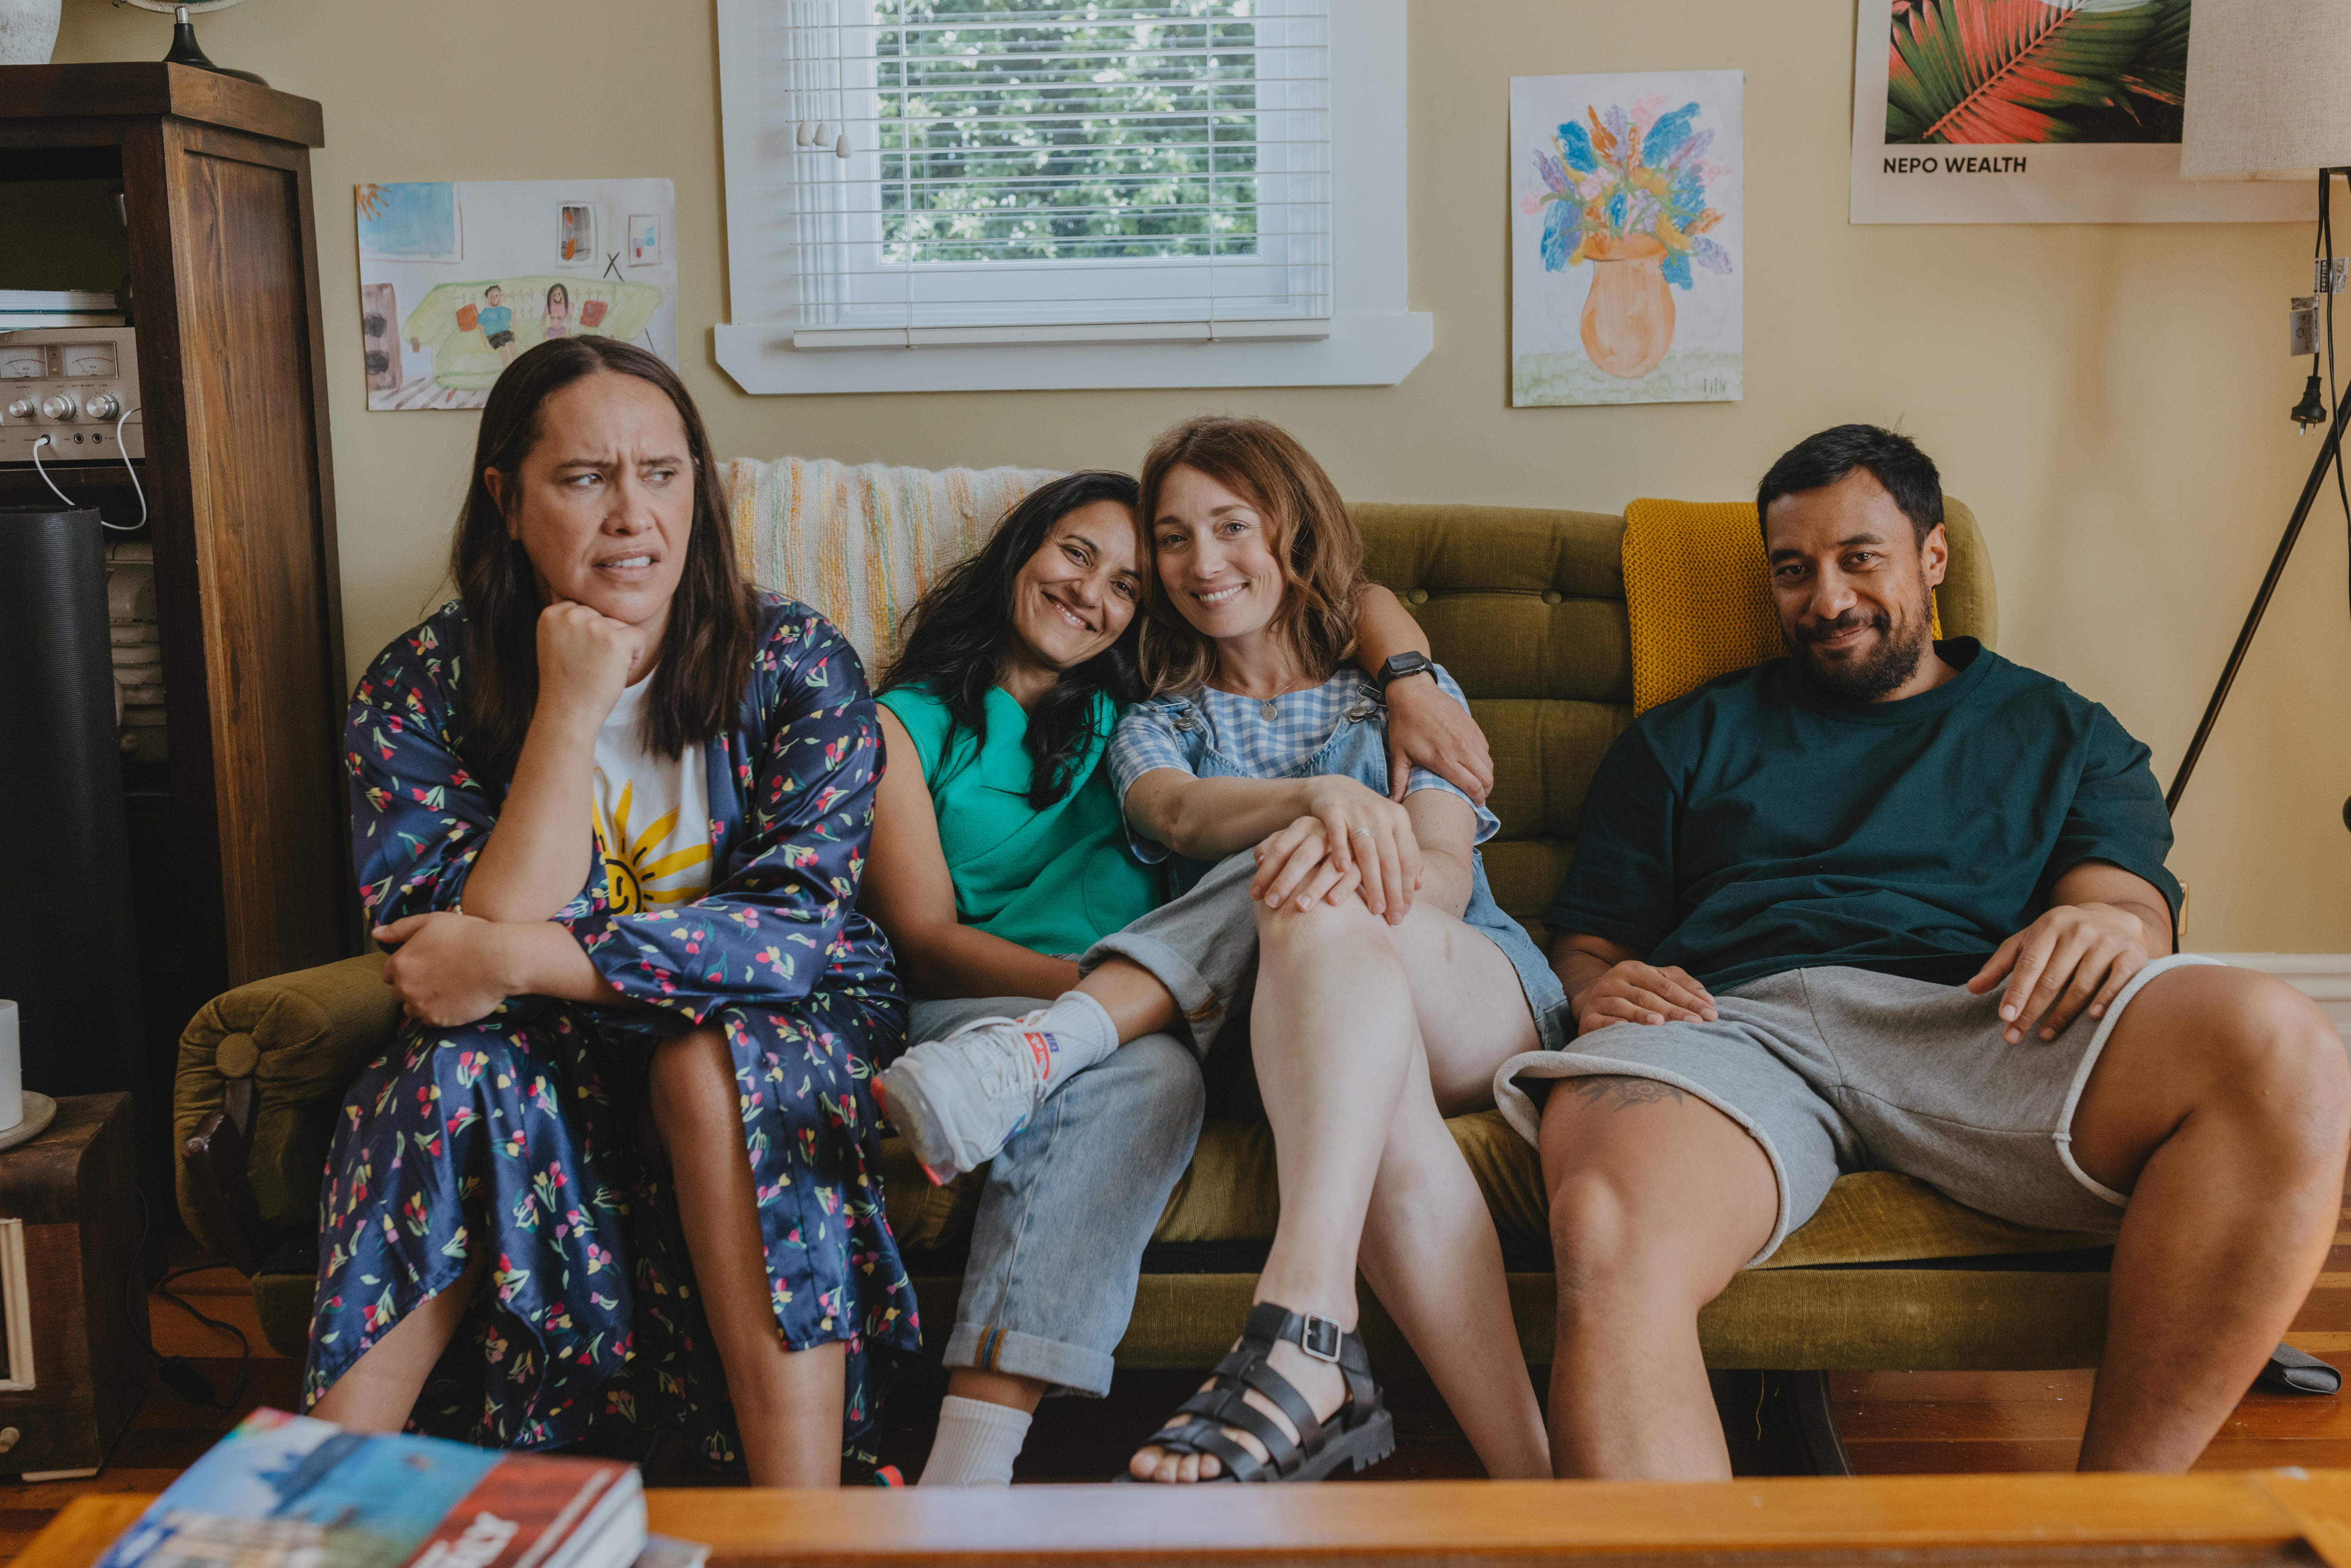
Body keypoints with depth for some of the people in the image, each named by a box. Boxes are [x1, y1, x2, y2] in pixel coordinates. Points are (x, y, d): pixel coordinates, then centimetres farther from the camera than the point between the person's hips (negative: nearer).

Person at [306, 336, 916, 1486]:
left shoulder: (796, 663, -10)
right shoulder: (416, 692, -7)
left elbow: (800, 925, -20)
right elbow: (477, 944, -18)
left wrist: (517, 961, -27)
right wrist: (570, 708, -24)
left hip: (778, 1038, -1)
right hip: (535, 1059, 1)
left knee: (710, 1063, -33)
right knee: (463, 1073, -30)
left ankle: (803, 1523, -30)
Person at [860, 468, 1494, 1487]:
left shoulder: (1134, 700, 23)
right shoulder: (909, 722, 13)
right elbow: (925, 941, -1)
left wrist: (1407, 680, -3)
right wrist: (1099, 981, -19)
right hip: (977, 1009, -2)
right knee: (1146, 1075, -38)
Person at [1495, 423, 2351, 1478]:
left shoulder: (2060, 732, 30)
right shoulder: (1685, 740, 29)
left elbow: (2131, 904, 13)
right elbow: (1588, 943, 23)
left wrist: (2111, 926, -13)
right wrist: (1599, 988, -4)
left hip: (1980, 1025, 2)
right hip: (1733, 1019, -1)